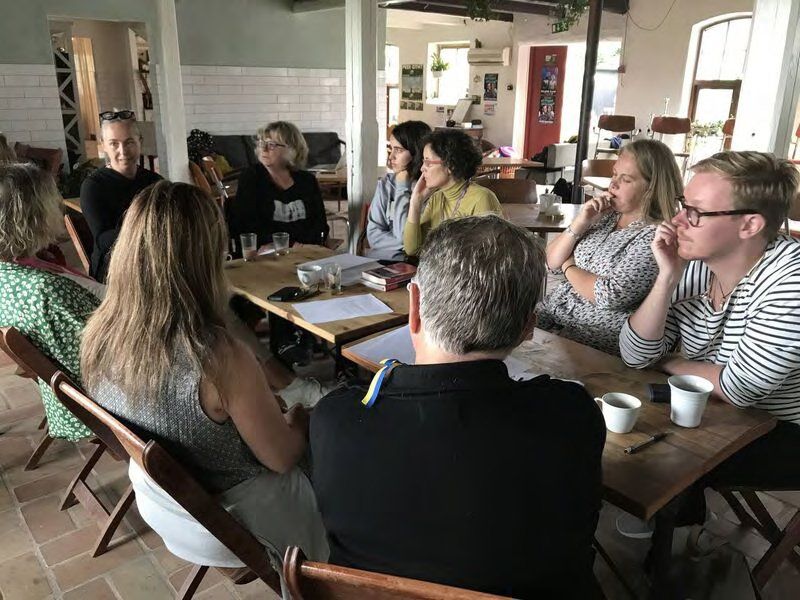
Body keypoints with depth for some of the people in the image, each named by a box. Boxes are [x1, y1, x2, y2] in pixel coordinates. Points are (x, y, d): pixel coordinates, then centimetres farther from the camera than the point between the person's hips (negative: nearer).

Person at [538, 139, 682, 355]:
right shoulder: (605, 215, 7)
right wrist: (580, 222, -8)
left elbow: (609, 296, -22)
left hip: (598, 335, -6)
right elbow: (551, 262, 7)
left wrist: (568, 267, -5)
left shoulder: (655, 237, -14)